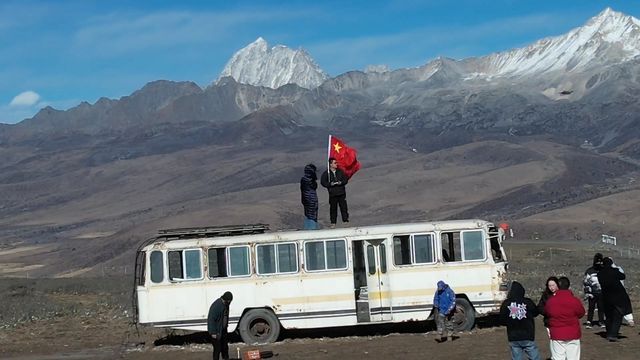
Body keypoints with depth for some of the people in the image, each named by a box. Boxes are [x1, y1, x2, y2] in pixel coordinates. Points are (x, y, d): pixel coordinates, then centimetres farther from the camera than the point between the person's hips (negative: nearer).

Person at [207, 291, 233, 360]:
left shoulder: (225, 305, 3)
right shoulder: (216, 306, -25)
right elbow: (211, 319, -25)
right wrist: (213, 332, -24)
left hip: (223, 330, 9)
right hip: (216, 331, -9)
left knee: (225, 346, 20)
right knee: (217, 348, -3)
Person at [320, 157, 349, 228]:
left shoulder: (340, 171, 6)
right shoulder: (326, 173, -2)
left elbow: (345, 180, 10)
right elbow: (323, 182, -3)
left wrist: (341, 182, -10)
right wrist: (330, 184, -16)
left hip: (342, 193, 2)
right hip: (332, 194, -2)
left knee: (344, 207, 2)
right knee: (333, 208, 3)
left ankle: (346, 220, 13)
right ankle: (333, 223, 14)